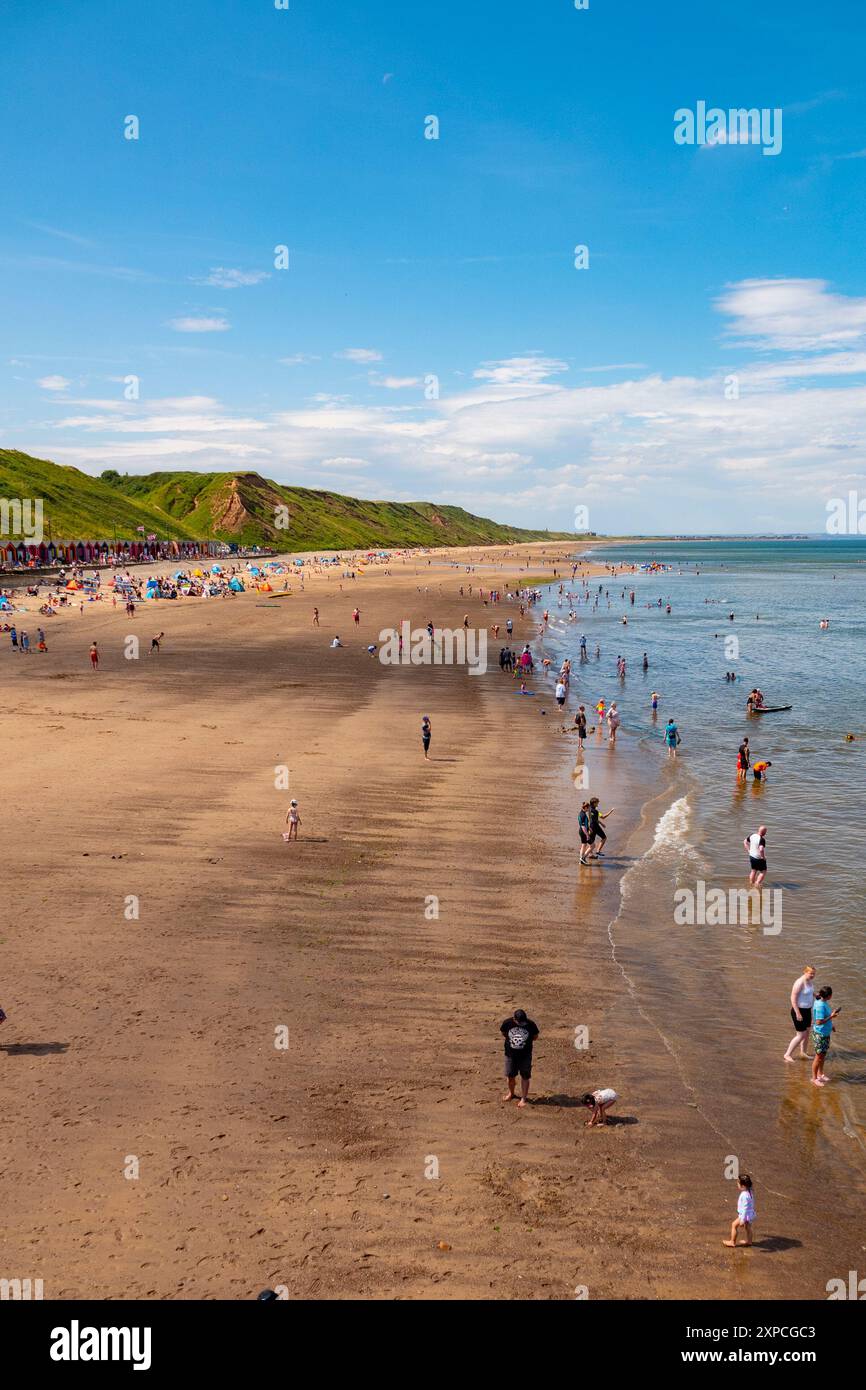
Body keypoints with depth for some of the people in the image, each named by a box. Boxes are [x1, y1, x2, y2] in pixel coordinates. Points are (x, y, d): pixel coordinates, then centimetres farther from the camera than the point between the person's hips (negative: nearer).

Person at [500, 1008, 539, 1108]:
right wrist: (511, 1039, -1)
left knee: (525, 1077, 4)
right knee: (510, 1075, 13)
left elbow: (535, 1036, -1)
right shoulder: (507, 1023, -17)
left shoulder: (530, 1024, -19)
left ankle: (523, 1099, 17)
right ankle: (511, 1093, 39)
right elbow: (503, 1033, 4)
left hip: (525, 1055, -1)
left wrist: (525, 1040, -5)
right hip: (510, 1054, 1)